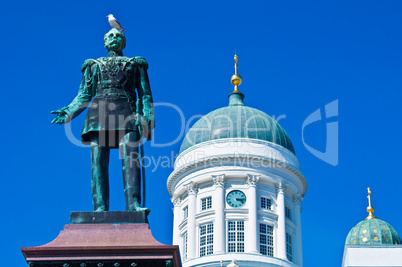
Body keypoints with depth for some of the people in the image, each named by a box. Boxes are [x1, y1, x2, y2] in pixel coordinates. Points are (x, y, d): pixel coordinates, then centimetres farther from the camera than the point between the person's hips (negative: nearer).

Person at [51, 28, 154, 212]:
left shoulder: (135, 64, 26)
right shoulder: (93, 65, 27)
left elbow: (145, 94, 17)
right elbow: (84, 95, 20)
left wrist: (147, 117, 0)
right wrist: (68, 112, 2)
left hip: (126, 112, -1)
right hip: (99, 111, 1)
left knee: (130, 158, -21)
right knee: (98, 162, -13)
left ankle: (133, 204, -32)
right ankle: (100, 207, -20)